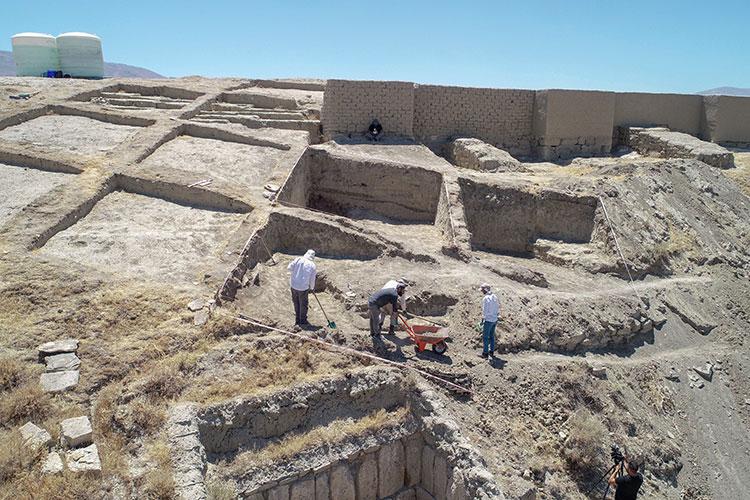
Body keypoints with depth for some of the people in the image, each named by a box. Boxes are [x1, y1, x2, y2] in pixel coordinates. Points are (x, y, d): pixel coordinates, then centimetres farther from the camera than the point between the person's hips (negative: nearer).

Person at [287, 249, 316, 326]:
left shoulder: (298, 259, -5)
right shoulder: (313, 266, -6)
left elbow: (289, 267, -9)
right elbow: (312, 280, -2)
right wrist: (312, 287, 18)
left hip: (293, 285, 3)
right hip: (303, 288, -3)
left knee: (296, 304, 20)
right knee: (303, 304, 14)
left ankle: (297, 320, 33)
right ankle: (303, 321, 26)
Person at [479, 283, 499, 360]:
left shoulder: (485, 298, -20)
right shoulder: (494, 297, 5)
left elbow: (485, 311, -19)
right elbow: (498, 308, 11)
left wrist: (482, 319, -9)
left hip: (488, 320, -8)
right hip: (494, 319, 8)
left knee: (485, 337, 4)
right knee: (491, 336, 18)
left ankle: (485, 353, 9)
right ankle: (491, 351, 26)